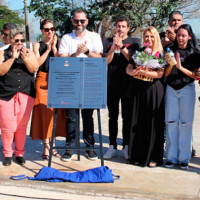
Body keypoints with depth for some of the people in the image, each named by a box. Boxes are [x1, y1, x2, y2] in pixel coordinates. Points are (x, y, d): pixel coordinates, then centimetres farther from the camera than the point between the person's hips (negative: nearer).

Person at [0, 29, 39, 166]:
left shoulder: (29, 53, 12)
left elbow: (34, 69, -2)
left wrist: (25, 58, -16)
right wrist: (13, 58, -14)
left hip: (26, 95, 2)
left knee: (22, 126, 3)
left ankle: (20, 153, 16)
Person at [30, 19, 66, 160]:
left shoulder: (58, 44, 11)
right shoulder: (38, 45, 10)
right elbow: (38, 63, -4)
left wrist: (54, 48, -8)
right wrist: (48, 49, -6)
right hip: (42, 80, -1)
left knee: (56, 111, 0)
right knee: (44, 111, -5)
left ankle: (52, 143, 12)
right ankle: (46, 145, 0)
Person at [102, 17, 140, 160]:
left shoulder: (135, 42, 7)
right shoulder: (108, 42, 10)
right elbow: (106, 61, 1)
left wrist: (122, 46, -16)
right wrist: (113, 47, -13)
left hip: (128, 83, -1)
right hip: (112, 84, 1)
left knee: (127, 116, 2)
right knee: (113, 116, 5)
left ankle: (126, 147, 9)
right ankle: (112, 147, 11)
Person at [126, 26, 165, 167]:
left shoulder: (160, 54, 0)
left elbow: (160, 74, -11)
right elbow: (128, 68, 4)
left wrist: (142, 72, -21)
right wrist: (134, 71, -18)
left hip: (154, 91, -4)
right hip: (139, 90, 4)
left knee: (153, 123, -1)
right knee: (138, 123, 5)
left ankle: (154, 157, 7)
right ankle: (138, 156, 15)